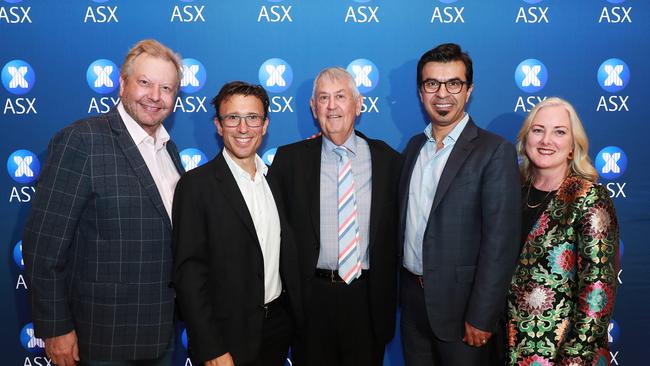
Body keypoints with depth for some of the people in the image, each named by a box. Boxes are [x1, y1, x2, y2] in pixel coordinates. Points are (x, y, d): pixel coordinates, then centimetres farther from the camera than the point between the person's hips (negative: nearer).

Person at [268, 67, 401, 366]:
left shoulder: (387, 159, 2)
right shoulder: (289, 159, 0)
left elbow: (396, 228, 6)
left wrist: (387, 293, 1)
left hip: (368, 297, 1)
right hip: (311, 296, 0)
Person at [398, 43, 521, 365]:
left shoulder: (495, 151, -13)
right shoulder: (414, 147, 8)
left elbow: (501, 242, -16)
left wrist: (481, 317, -17)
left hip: (459, 303, -5)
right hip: (412, 298, 6)